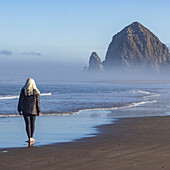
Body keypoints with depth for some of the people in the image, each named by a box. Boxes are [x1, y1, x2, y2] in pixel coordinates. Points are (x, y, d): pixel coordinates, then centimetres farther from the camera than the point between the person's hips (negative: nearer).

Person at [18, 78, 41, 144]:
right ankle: (31, 137, 22)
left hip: (25, 110, -1)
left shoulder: (23, 91, -6)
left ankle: (30, 138, -7)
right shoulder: (36, 92, -5)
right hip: (33, 110, 1)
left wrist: (19, 110, 5)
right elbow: (38, 102, -2)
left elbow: (21, 101, -3)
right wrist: (39, 111, 4)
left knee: (28, 124, 0)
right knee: (32, 123, 14)